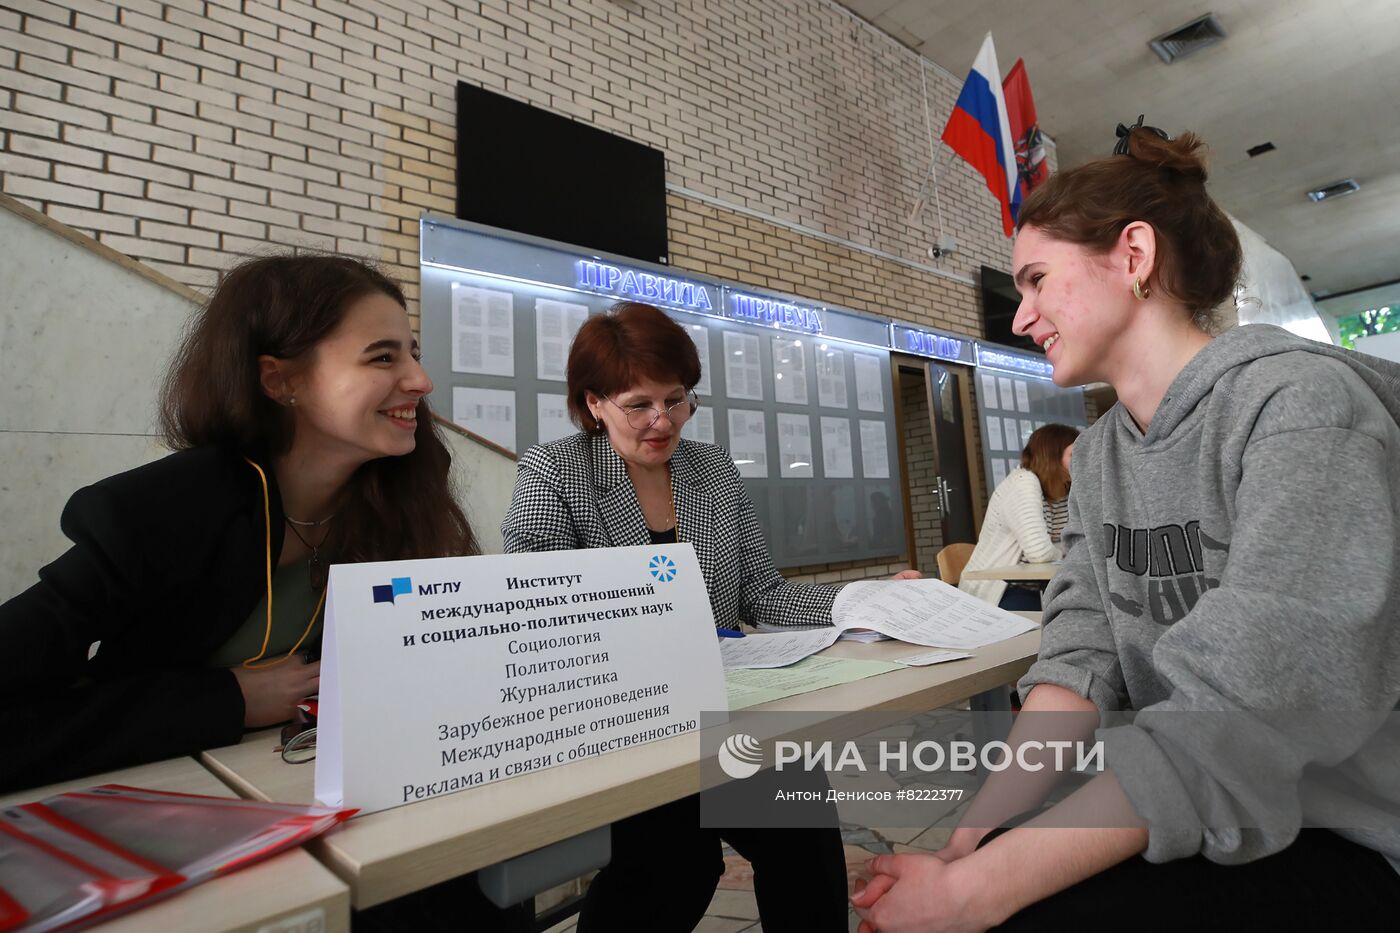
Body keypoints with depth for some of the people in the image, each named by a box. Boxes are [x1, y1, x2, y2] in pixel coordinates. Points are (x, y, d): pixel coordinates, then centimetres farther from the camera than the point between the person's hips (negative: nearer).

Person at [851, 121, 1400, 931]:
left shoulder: (1299, 403, -18)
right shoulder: (1099, 456, 3)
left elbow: (1238, 723, -27)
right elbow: (1083, 656, -5)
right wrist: (974, 834, -16)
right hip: (1191, 821, 5)